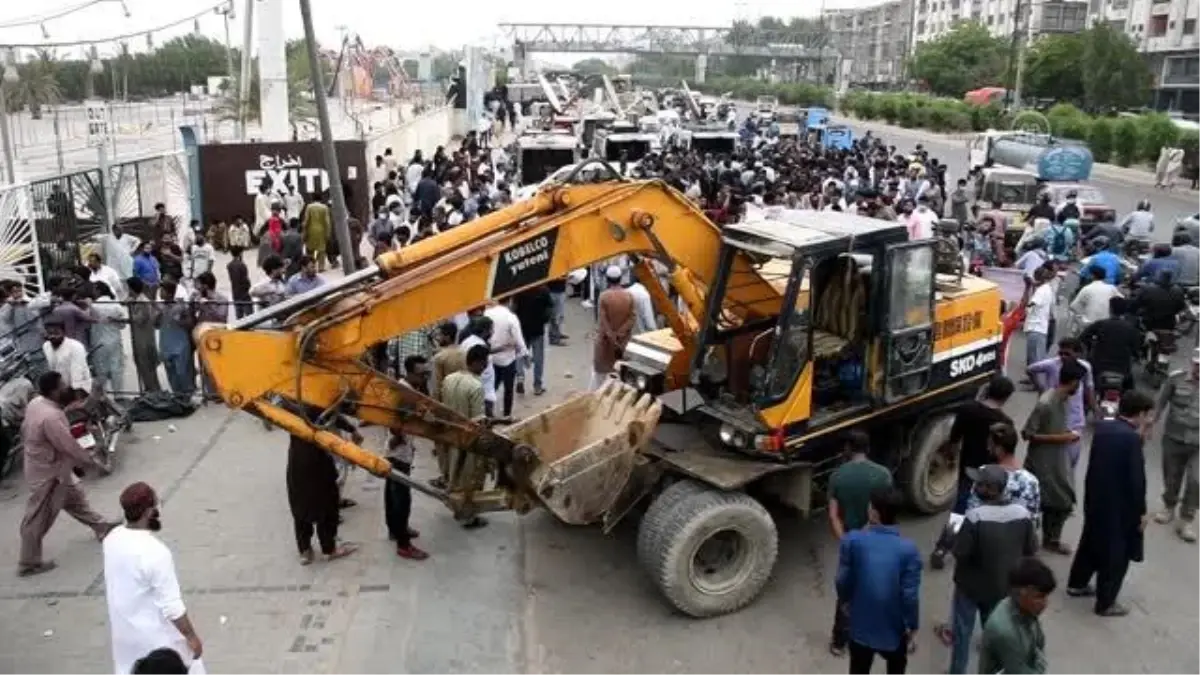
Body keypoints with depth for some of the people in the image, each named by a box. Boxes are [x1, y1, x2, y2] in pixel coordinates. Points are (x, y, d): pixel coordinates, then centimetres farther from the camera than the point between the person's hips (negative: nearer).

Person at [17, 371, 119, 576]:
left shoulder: (36, 403, -7)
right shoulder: (50, 418, -35)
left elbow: (25, 429, 9)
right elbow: (70, 447, -29)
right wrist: (96, 464, -18)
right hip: (48, 474, -9)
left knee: (76, 498, 25)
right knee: (38, 520, 8)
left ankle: (102, 528, 43)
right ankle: (28, 563, 23)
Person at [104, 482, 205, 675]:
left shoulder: (112, 538, -6)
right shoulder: (155, 552, -31)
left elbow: (112, 585, 9)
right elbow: (171, 606, -25)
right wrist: (192, 636, -14)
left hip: (123, 630, 8)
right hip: (156, 636, -7)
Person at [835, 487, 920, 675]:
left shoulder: (852, 540, -17)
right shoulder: (908, 549, -19)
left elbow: (843, 580, -9)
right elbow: (910, 596, -17)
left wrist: (845, 601, 12)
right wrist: (913, 627, -1)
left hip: (860, 627, 1)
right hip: (894, 630, -1)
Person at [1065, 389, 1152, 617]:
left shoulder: (1102, 427, -1)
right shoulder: (1132, 438, -24)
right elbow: (1137, 480, -21)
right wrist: (1141, 512, -8)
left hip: (1095, 499, 8)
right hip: (1120, 506, -8)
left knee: (1091, 542, 24)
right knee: (1116, 555, 8)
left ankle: (1077, 584, 39)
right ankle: (1106, 603, 19)